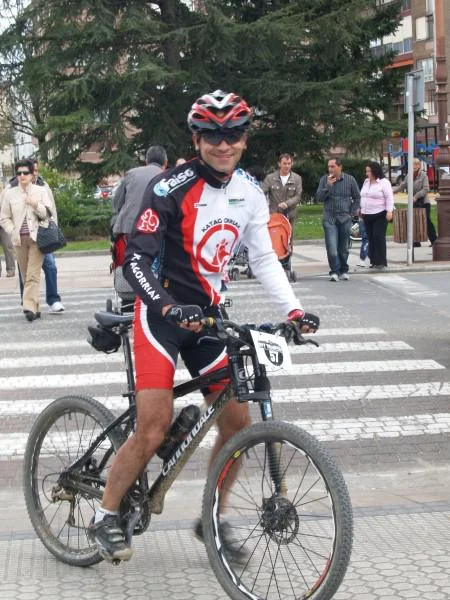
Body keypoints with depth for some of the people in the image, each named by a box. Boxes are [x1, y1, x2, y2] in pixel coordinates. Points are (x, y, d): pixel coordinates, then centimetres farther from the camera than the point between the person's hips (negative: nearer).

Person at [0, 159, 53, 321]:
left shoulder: (41, 191, 5)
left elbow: (48, 214, 1)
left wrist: (36, 205, -16)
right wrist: (13, 232, -5)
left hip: (36, 237, -2)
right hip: (19, 239, 2)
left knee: (33, 275, -12)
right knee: (25, 275, 5)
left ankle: (30, 307, -18)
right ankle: (34, 308, 13)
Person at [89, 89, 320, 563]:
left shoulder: (250, 193, 2)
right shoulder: (172, 187, -17)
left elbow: (264, 258, 7)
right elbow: (136, 260, -22)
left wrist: (293, 309, -6)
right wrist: (170, 308, -37)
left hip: (207, 313, 6)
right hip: (161, 313, -6)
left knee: (237, 421, 1)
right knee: (154, 428, -13)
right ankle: (105, 516, 8)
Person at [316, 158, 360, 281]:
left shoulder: (350, 179, 3)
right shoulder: (324, 179, 3)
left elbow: (356, 197, 12)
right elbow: (319, 197, -2)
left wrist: (353, 211, 3)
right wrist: (328, 186, -14)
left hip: (345, 218, 0)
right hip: (329, 218, 0)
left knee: (344, 248, 6)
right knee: (331, 247, -12)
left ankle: (343, 271, 18)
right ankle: (334, 271, -8)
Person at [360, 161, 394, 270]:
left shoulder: (384, 182, -6)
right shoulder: (366, 182, 15)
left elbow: (389, 197, -11)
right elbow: (362, 196, 24)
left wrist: (389, 211, -19)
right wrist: (360, 208, 19)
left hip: (380, 215, -7)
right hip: (367, 215, 7)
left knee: (379, 237, -12)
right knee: (371, 238, 5)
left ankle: (381, 262, -9)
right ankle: (374, 261, 11)